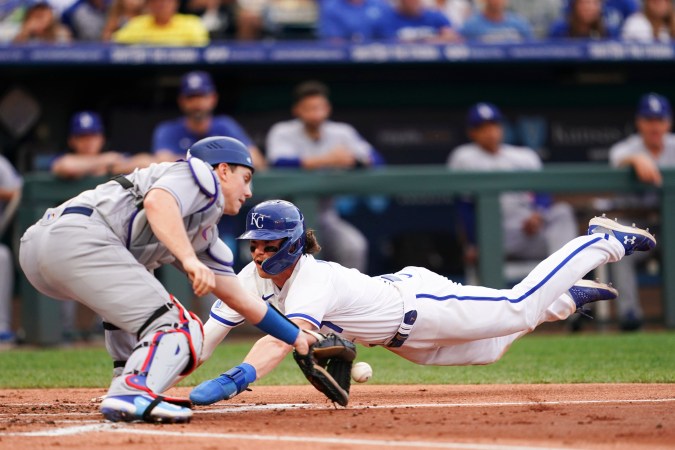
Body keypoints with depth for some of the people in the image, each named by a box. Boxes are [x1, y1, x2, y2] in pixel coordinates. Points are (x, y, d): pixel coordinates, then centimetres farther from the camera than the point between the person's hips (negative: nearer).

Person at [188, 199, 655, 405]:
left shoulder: (312, 279, -37)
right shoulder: (255, 279, -15)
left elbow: (285, 337, -55)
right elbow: (208, 335, -18)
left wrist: (235, 380, -69)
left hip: (419, 303, -7)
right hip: (402, 337, 7)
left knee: (521, 307, 1)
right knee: (488, 347, 24)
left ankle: (604, 243, 18)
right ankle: (567, 296, 44)